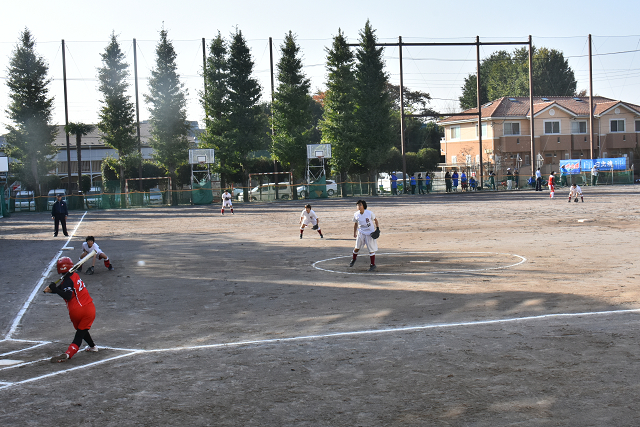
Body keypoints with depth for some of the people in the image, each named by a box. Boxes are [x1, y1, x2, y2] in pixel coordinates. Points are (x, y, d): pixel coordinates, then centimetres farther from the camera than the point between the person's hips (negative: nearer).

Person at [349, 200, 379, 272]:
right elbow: (355, 224, 10)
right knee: (357, 248, 8)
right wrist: (354, 233, 15)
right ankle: (353, 259, 37)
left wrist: (377, 228, -7)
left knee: (371, 250, -3)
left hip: (370, 233, -3)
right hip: (361, 233, 3)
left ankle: (373, 265, 8)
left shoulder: (369, 213, -16)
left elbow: (375, 219, 1)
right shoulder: (356, 214, -7)